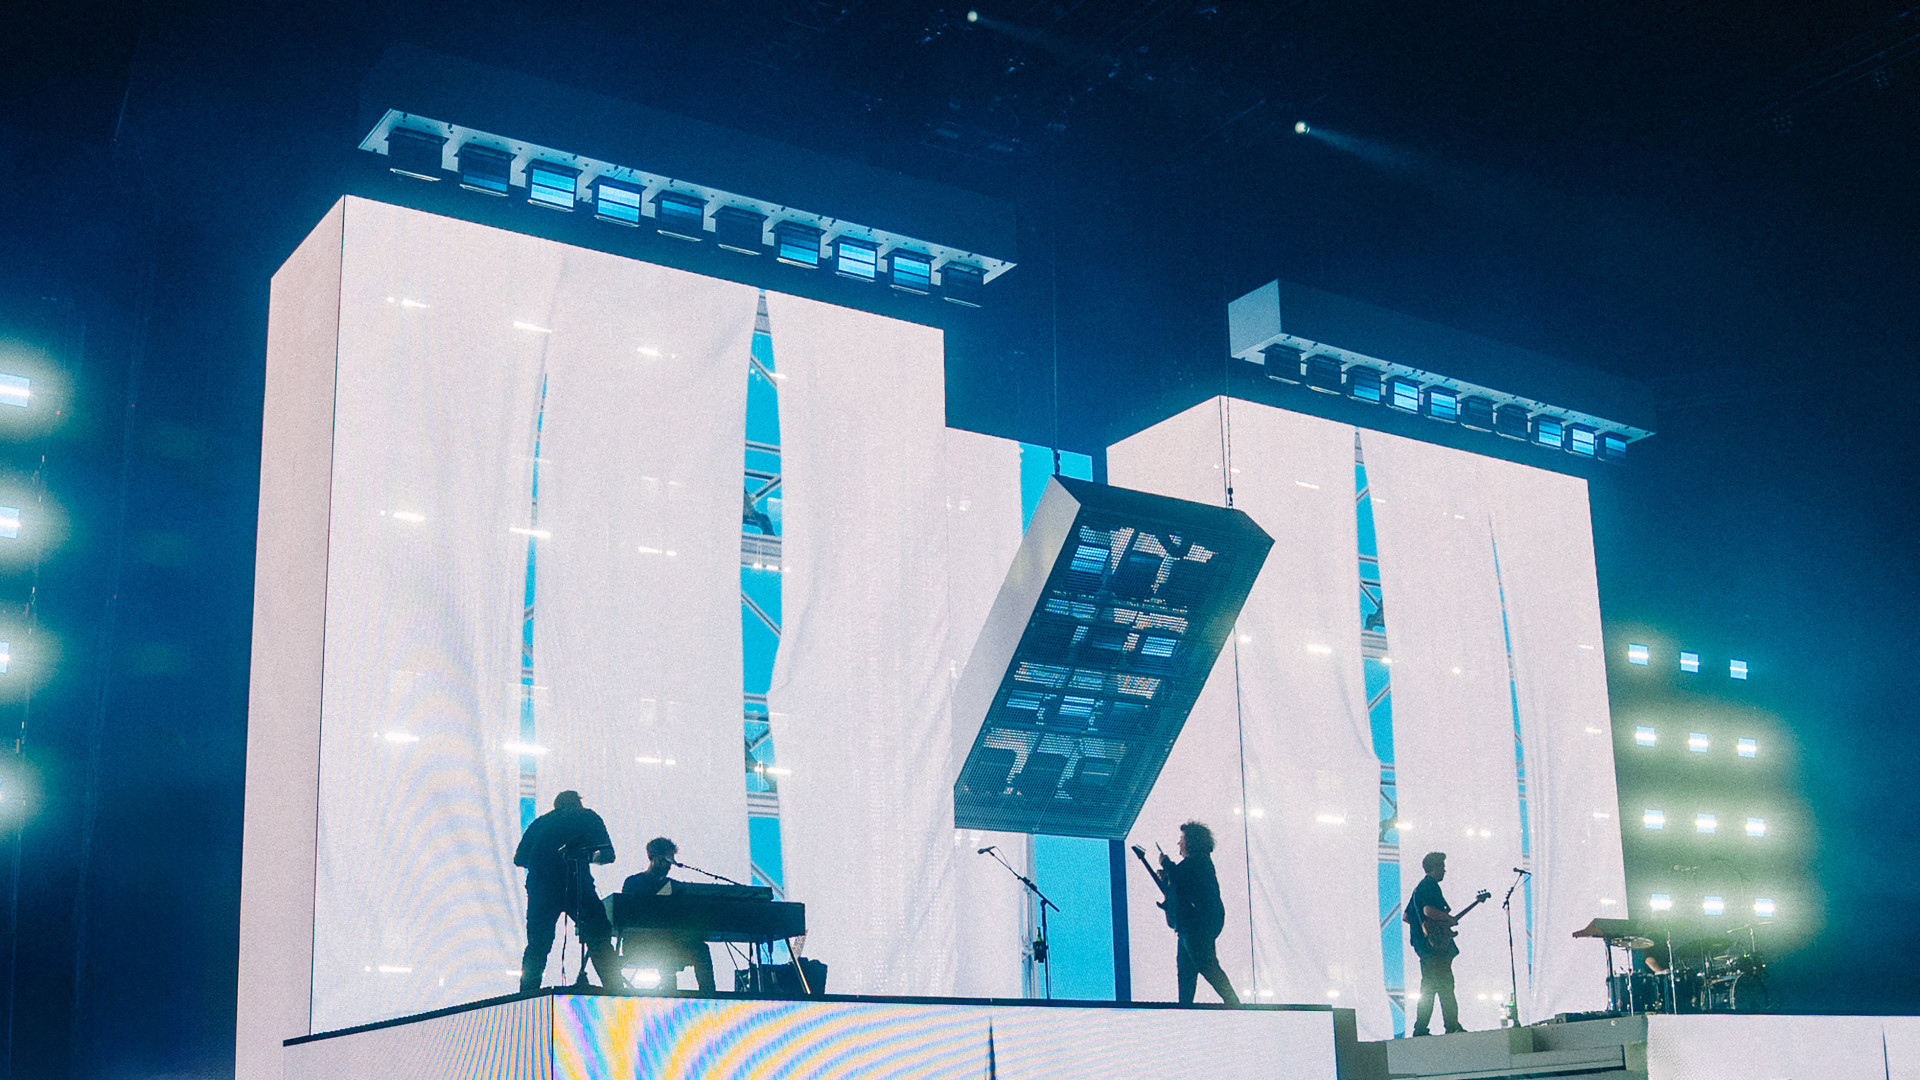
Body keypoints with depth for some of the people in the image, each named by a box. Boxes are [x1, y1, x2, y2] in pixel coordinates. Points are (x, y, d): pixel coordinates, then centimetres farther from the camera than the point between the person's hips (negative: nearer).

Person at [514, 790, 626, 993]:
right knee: (600, 940, 3)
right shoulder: (588, 818, 15)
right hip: (576, 884, -3)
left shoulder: (540, 822, 22)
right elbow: (608, 855, 10)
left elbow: (519, 859, 19)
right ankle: (615, 992, -3)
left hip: (540, 888, 3)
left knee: (537, 945, 12)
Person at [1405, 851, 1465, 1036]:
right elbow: (1428, 910, -27)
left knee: (1428, 989, 10)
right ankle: (1452, 1026, -13)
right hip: (1435, 945, -10)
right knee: (1445, 986, -10)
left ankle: (1420, 1029, 9)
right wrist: (1449, 919, -13)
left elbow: (1407, 916, 27)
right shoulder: (1430, 886, -10)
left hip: (1422, 945, 10)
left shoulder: (1419, 887, 22)